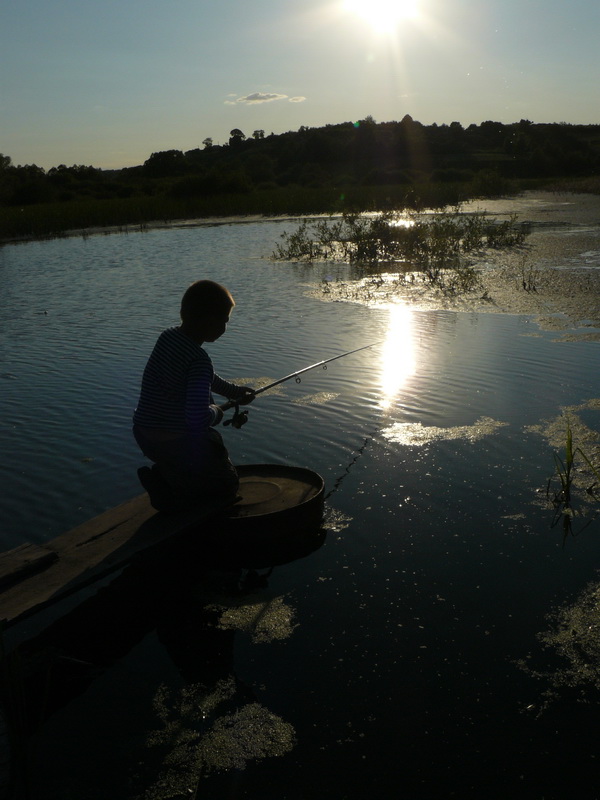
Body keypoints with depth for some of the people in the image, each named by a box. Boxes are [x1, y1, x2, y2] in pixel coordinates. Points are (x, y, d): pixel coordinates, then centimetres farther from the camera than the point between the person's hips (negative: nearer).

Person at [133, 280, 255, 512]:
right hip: (176, 443, -8)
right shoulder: (199, 360, -26)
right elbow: (198, 419, -32)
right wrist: (216, 413, -10)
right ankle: (167, 495, -5)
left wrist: (233, 391, 18)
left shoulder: (167, 337, 1)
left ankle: (162, 475, 11)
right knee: (227, 485, 14)